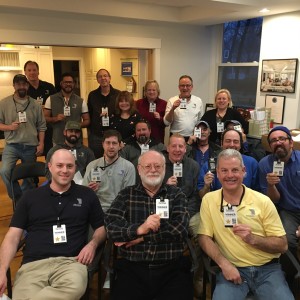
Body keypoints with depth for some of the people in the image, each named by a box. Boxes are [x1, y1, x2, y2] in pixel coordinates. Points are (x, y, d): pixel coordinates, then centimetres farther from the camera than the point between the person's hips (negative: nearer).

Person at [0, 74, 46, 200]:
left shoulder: (35, 104, 3)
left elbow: (41, 126, 4)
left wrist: (41, 144, -2)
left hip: (31, 147, 2)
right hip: (12, 145, -1)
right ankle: (18, 197, 0)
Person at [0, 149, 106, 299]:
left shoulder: (87, 195, 14)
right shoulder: (30, 197, 14)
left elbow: (102, 227, 20)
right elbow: (13, 237, 10)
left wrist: (92, 244, -3)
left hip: (71, 261, 2)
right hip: (33, 264, -2)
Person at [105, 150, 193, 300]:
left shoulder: (176, 194, 7)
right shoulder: (126, 195, 8)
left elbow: (180, 229, -8)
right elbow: (111, 227, -5)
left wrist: (141, 237, -10)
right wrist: (139, 229, -22)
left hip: (172, 268, 0)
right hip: (131, 268, 0)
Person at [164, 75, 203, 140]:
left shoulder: (198, 101, 6)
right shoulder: (172, 101, 0)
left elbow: (201, 122, 12)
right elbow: (167, 122, -5)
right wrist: (173, 109, -17)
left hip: (192, 138, 2)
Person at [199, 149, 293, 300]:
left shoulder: (263, 201, -2)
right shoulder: (208, 200, 1)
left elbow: (282, 245, 0)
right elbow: (204, 237, 1)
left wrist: (253, 239, -18)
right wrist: (224, 264, -14)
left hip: (267, 269, 1)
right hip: (233, 269, -1)